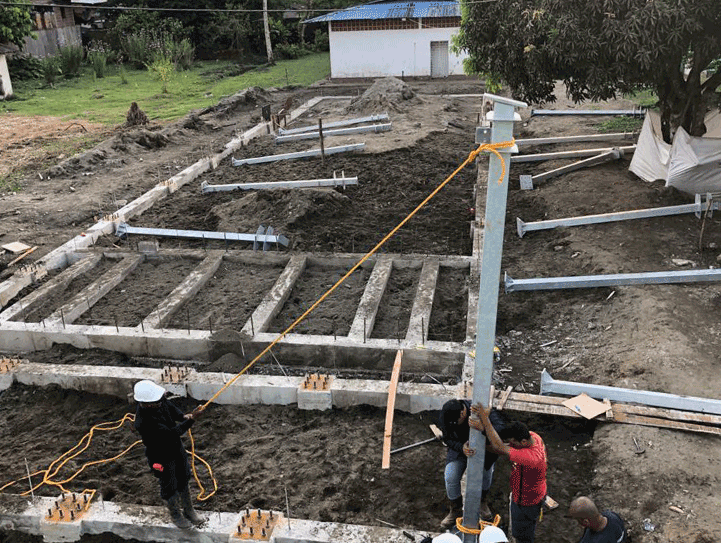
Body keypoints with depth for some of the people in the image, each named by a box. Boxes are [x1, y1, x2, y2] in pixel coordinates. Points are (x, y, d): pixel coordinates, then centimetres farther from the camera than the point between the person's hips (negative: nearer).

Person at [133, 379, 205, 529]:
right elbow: (172, 433, -37)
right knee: (170, 487, 18)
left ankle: (188, 510, 48)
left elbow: (170, 408, 4)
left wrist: (183, 417, -12)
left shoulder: (158, 402, -19)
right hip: (161, 457, -7)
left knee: (183, 479, 24)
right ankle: (175, 515, 47)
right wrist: (191, 420, -41)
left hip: (176, 447, 7)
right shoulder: (144, 422, -40)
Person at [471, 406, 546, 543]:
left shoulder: (532, 457, -45)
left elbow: (499, 447, -48)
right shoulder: (532, 436, -18)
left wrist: (485, 419, -45)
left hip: (526, 502, -8)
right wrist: (484, 427, -34)